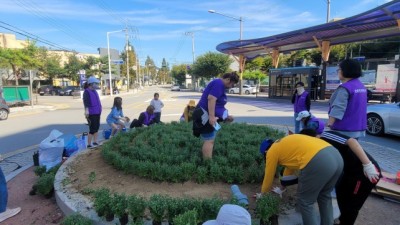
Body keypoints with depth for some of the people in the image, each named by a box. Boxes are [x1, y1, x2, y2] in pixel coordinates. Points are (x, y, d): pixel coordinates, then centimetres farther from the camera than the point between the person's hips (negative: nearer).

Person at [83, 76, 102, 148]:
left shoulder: (94, 91, 14)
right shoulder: (87, 92, -11)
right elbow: (86, 101, -23)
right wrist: (86, 110, -35)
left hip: (97, 113, 9)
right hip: (91, 114, -9)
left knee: (97, 128, 15)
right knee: (92, 129, -7)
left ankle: (95, 142, 26)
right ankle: (89, 144, 2)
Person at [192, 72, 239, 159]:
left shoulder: (220, 85, 21)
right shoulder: (218, 83, -12)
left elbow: (217, 103, 28)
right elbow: (211, 99, -25)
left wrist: (226, 116, 28)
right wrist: (211, 116, -30)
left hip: (209, 116, 11)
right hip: (206, 116, -11)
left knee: (209, 140, 15)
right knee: (209, 141, -8)